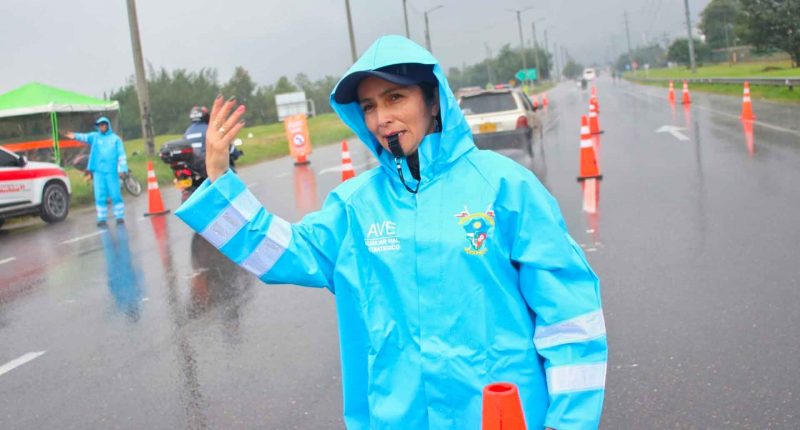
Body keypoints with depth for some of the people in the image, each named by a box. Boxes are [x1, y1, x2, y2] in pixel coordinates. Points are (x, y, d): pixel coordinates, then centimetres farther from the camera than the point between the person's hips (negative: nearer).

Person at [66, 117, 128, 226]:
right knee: (100, 196, 1)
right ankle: (102, 218, 5)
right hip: (98, 171, 2)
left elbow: (121, 154, 3)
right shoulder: (94, 136, 11)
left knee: (115, 195, 0)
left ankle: (120, 216, 8)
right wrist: (76, 136, -29)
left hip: (112, 171, -1)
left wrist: (122, 168, -6)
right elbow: (85, 137, -9)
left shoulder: (115, 138, 7)